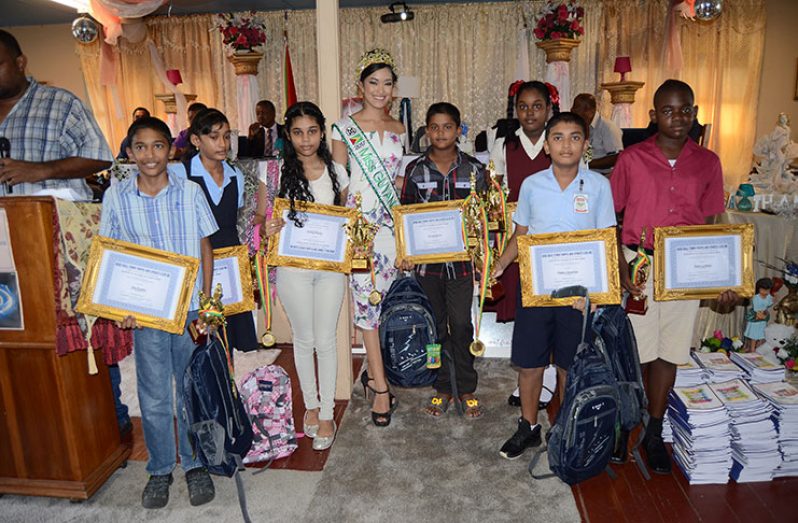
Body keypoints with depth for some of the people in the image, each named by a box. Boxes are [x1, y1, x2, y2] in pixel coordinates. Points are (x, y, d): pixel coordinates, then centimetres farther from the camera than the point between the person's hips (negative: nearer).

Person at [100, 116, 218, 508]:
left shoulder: (190, 191, -3)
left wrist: (206, 301, -4)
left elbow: (205, 248, 3)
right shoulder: (116, 196, -1)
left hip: (191, 309, 0)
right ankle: (159, 469, 31)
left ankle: (195, 464, 31)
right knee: (154, 397, 10)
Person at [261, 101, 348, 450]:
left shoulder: (336, 171, 3)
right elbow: (266, 217, 4)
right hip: (293, 266, 0)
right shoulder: (277, 172, -2)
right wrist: (269, 229, -18)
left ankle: (327, 414, 21)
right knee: (303, 339, 12)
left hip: (330, 266, 1)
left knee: (325, 340, 6)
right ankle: (310, 404, 34)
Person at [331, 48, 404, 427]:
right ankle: (381, 385, 4)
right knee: (367, 298, -4)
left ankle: (373, 371, 24)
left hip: (391, 221, 4)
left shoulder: (398, 129, 13)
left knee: (383, 297, 7)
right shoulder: (345, 128, 0)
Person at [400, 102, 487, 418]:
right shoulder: (415, 170, 3)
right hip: (427, 259, 1)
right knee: (437, 326, 10)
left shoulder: (474, 169, 2)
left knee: (461, 324, 1)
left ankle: (466, 389, 19)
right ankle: (442, 388, 24)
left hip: (461, 258, -1)